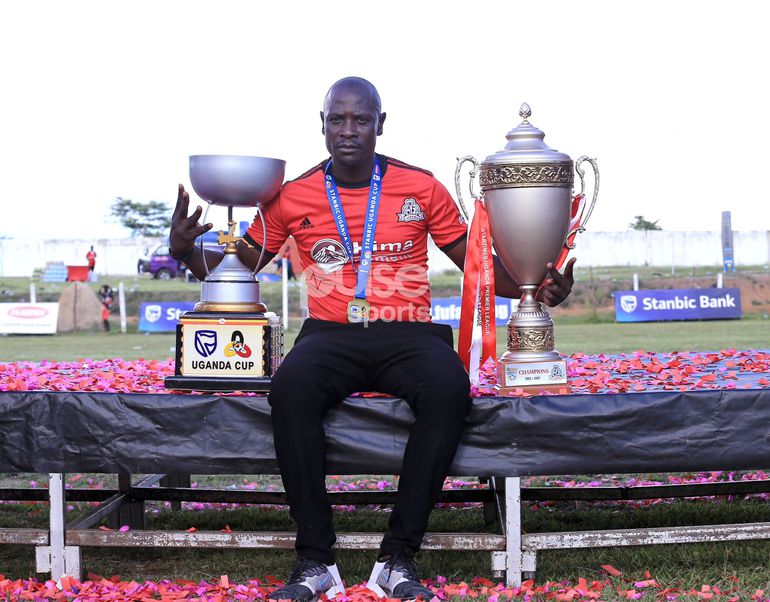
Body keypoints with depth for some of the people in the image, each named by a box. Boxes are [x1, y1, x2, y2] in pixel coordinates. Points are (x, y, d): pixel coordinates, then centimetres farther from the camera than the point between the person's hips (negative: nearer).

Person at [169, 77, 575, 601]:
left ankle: (400, 557, -24)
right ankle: (315, 559, -24)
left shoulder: (420, 188, 9)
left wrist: (538, 288, -2)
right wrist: (186, 251, -2)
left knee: (448, 388, -34)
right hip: (330, 336, 0)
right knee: (291, 386, -35)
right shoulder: (294, 196, 10)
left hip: (408, 333, 0)